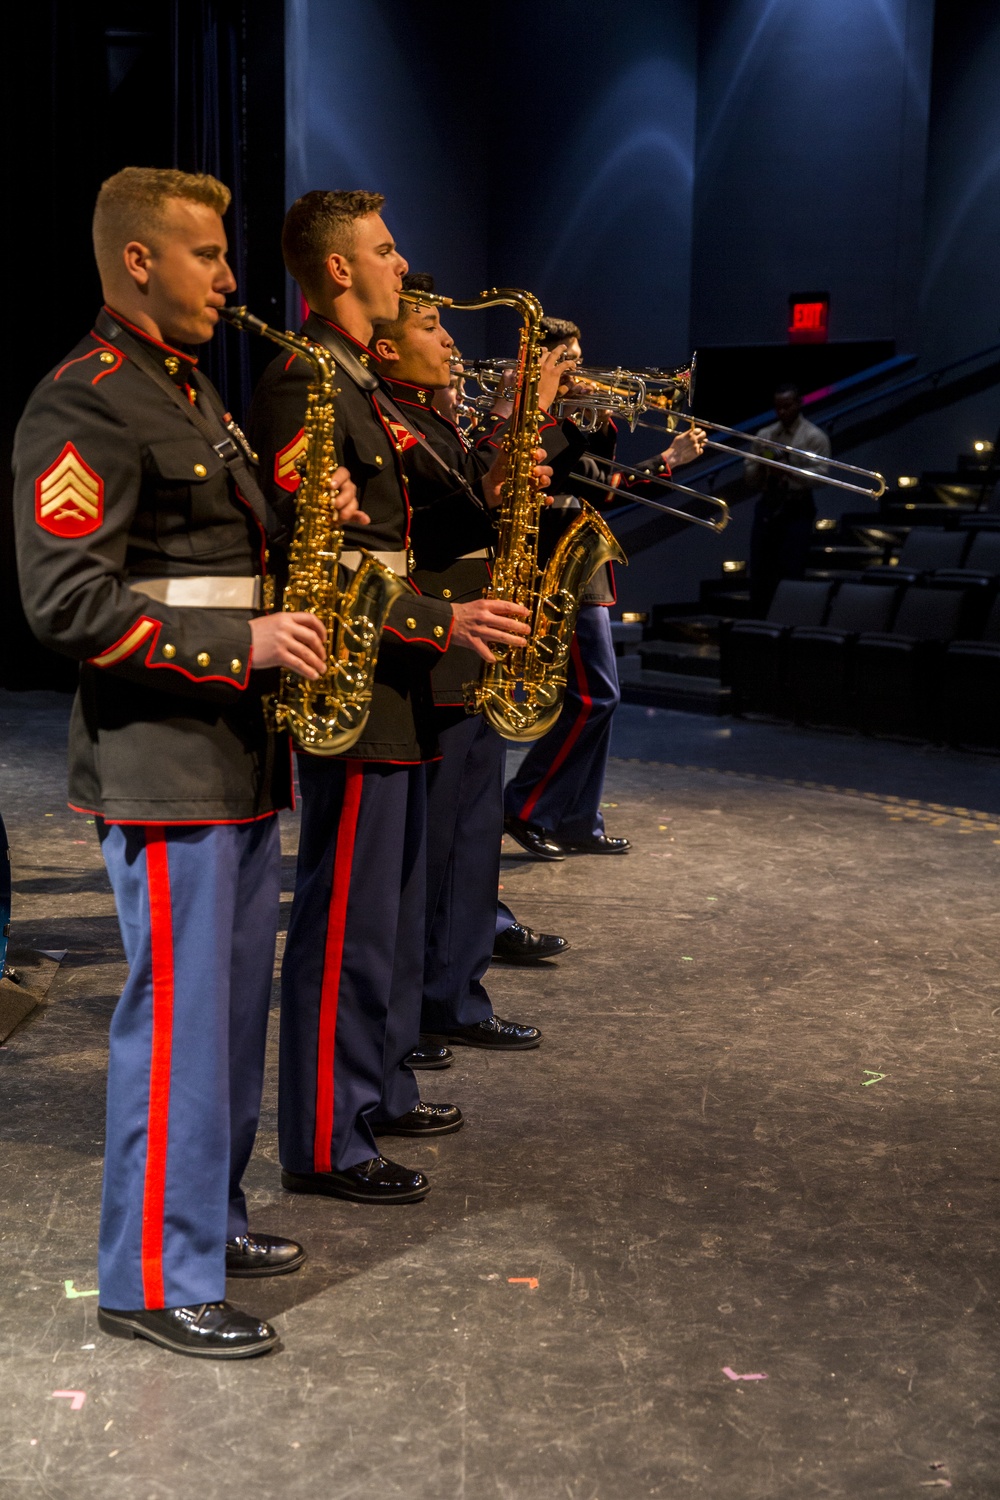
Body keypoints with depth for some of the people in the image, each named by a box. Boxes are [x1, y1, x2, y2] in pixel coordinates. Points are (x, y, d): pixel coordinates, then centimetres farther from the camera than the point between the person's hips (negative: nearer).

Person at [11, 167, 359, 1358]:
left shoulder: (189, 391, 18)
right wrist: (239, 643, -22)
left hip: (237, 752, 10)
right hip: (161, 762, -10)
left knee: (234, 1000, 17)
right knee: (175, 1016, -5)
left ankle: (209, 1220, 31)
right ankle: (151, 1282, 7)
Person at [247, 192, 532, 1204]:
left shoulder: (356, 381, 17)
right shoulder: (301, 386, -16)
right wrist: (442, 621, -23)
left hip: (391, 688, 11)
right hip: (351, 691, -11)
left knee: (394, 909, 18)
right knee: (345, 925, -4)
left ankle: (380, 1090, 32)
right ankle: (324, 1146, 6)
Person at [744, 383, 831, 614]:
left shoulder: (814, 437, -2)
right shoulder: (764, 435, 12)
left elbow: (821, 475, -12)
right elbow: (749, 477, 11)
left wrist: (788, 470, -24)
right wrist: (761, 465, -10)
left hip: (797, 510, -5)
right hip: (767, 507, 5)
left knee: (790, 573, -7)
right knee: (760, 573, 5)